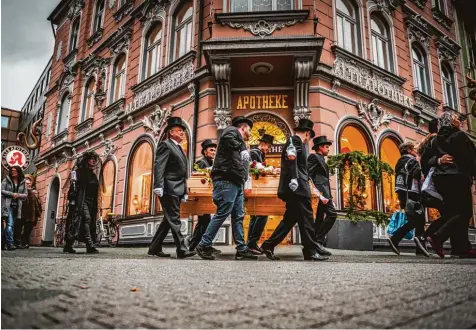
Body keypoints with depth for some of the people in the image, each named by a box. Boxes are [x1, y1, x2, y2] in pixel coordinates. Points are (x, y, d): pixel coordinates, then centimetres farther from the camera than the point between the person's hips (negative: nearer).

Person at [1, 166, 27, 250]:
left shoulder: (22, 182, 10)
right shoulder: (6, 180, 4)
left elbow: (25, 195, 10)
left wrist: (19, 195, -10)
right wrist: (12, 194, -13)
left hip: (17, 206, 4)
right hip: (7, 205, -4)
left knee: (11, 225, 5)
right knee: (9, 224, -14)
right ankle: (10, 244, -15)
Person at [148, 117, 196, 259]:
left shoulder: (179, 149, 23)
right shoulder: (166, 145, -4)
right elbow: (159, 167, -14)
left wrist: (185, 191, 18)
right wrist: (158, 186, -24)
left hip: (177, 190, 9)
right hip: (169, 189, -9)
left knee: (169, 220, 11)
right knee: (174, 220, -8)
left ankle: (154, 248, 19)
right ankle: (182, 250, -7)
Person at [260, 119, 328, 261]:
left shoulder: (293, 141, 27)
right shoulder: (296, 140, -3)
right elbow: (291, 157, -22)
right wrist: (294, 178, -29)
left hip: (294, 188, 10)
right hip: (297, 187, -10)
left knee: (290, 219, 10)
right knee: (306, 219, -6)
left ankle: (268, 245, 9)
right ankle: (311, 252, -2)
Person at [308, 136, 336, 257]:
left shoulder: (321, 159, 26)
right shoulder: (314, 157, -3)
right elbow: (308, 174, -14)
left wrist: (329, 196, 18)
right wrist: (319, 193, -21)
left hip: (322, 192, 10)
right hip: (319, 191, -10)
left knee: (319, 219, 7)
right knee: (332, 214, -17)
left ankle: (316, 244, 9)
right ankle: (318, 240, -16)